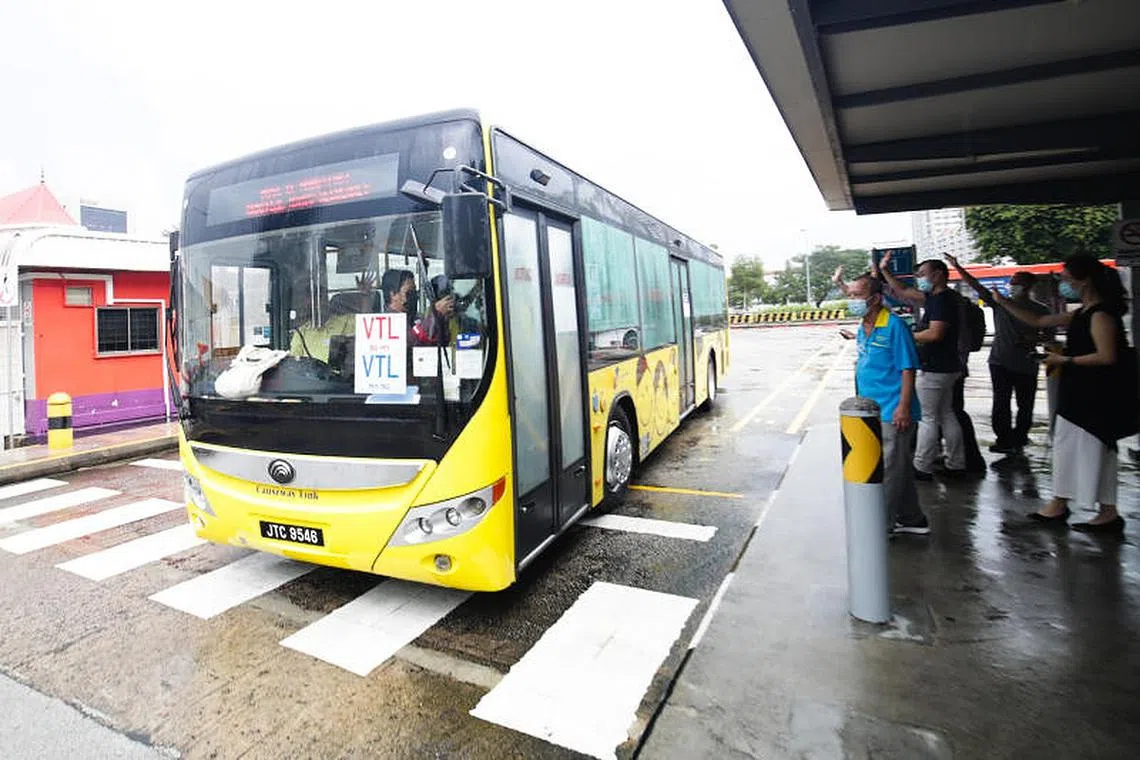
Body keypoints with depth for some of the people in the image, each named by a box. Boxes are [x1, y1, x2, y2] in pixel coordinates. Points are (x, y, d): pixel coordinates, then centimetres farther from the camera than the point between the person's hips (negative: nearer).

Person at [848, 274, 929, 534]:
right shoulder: (862, 329, 10)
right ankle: (912, 520, 31)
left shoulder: (894, 326, -14)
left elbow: (908, 368, -15)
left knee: (891, 469, 2)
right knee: (899, 468, 18)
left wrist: (903, 407, -20)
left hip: (892, 413, -8)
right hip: (871, 412, 9)